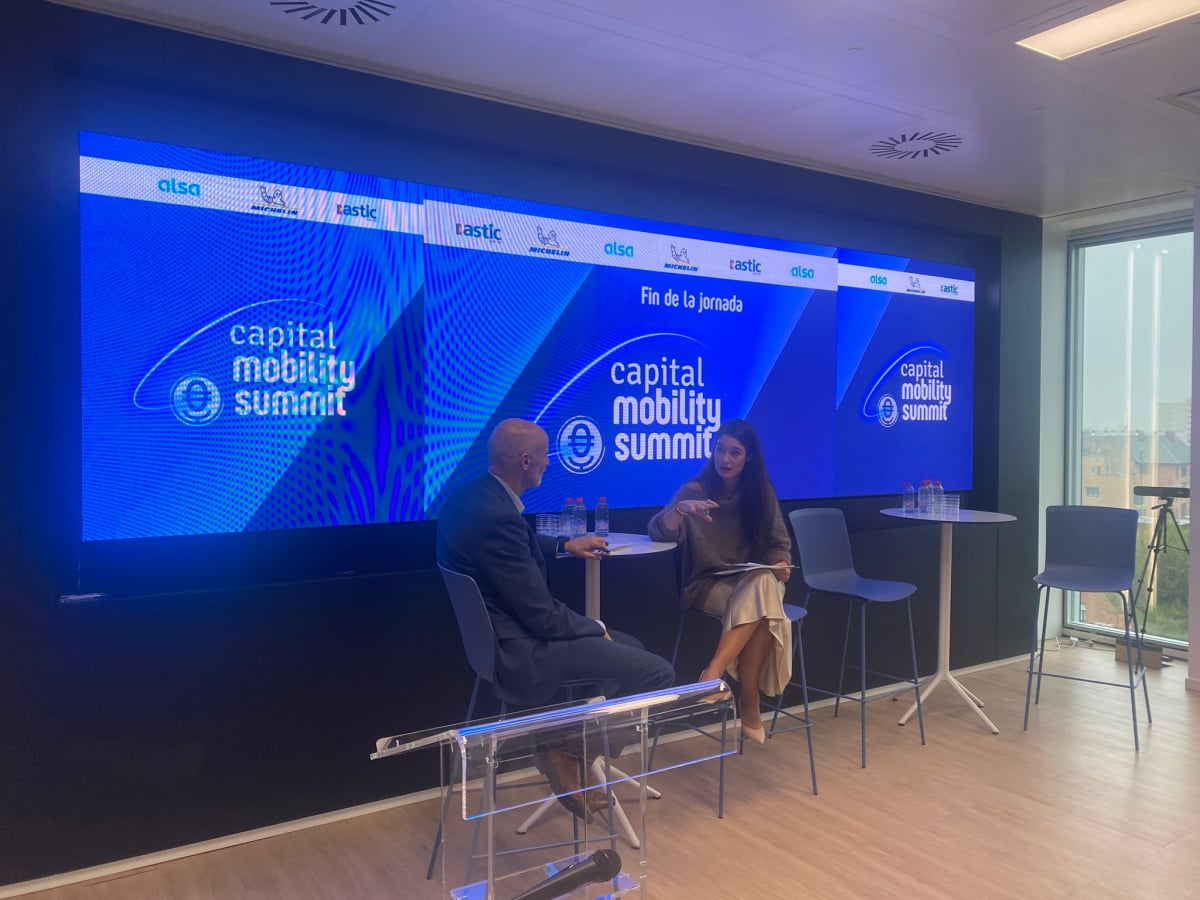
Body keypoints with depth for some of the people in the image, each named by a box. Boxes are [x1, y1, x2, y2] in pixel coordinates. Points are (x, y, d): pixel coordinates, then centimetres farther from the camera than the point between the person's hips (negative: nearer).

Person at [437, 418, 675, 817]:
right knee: (657, 673, -9)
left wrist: (566, 544, 22)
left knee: (630, 647, 21)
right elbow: (543, 616, -23)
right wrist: (596, 628, -6)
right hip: (520, 655, -10)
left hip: (500, 636, 10)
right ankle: (569, 748, 5)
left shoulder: (471, 495, 1)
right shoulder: (497, 517, -28)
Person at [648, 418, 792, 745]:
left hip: (756, 582, 3)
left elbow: (779, 543, 9)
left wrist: (780, 564, -14)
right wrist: (680, 510, -34)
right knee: (759, 607, -34)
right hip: (708, 585, -2)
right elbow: (658, 532, -14)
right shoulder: (694, 490, -2)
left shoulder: (761, 492, 5)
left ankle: (713, 674, -38)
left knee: (762, 586, -35)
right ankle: (750, 706, -28)